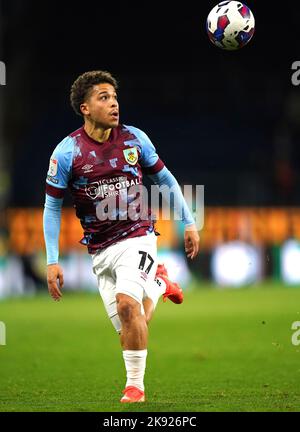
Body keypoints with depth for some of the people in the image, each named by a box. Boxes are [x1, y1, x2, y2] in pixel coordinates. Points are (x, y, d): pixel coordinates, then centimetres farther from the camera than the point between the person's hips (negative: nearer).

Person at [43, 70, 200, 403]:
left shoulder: (134, 139, -1)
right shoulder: (67, 152, -6)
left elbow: (165, 179, 13)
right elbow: (52, 207, 1)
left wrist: (189, 223, 11)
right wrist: (52, 261, -4)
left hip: (138, 236, -1)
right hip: (100, 250, 1)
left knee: (127, 304, -26)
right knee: (129, 331, 0)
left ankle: (135, 385, -12)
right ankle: (157, 284, 32)